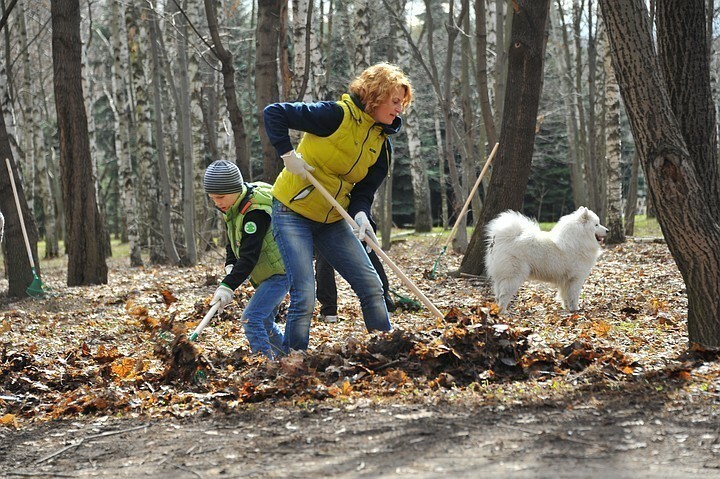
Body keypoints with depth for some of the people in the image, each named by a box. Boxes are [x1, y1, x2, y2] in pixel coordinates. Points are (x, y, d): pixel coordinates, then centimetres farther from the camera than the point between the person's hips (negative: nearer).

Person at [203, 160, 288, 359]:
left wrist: (228, 285, -32)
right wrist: (230, 266, -2)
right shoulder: (233, 209, 4)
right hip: (265, 275, 10)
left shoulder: (255, 212, -26)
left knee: (251, 319, -21)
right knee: (265, 323, 19)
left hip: (280, 272, -10)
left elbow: (249, 256, -29)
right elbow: (233, 242, 16)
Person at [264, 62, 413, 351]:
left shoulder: (382, 145, 2)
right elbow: (273, 113, -18)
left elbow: (364, 191, 1)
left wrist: (361, 215, -20)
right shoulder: (337, 115, -19)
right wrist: (288, 155, -24)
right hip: (293, 212, -7)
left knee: (371, 286, 4)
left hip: (332, 219, 7)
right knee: (304, 297, -13)